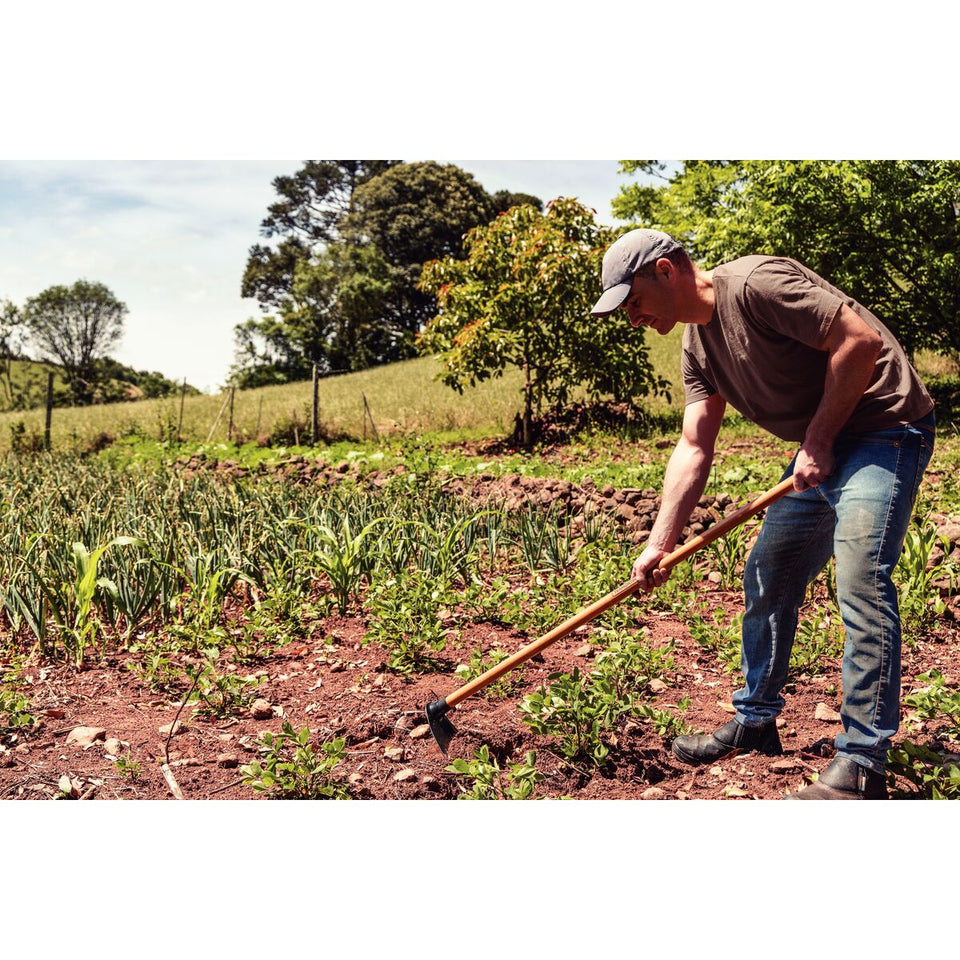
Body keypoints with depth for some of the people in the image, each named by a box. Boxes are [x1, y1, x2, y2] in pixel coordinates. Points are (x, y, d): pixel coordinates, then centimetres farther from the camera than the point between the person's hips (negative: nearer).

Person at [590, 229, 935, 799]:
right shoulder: (697, 345, 7)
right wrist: (661, 544, -4)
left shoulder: (756, 283, -20)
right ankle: (756, 722, 26)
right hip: (822, 447, 10)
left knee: (862, 582, -18)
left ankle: (862, 766, -10)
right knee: (766, 578, 12)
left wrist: (818, 440, -18)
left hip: (884, 431, -9)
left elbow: (860, 340, -25)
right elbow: (694, 447, 4)